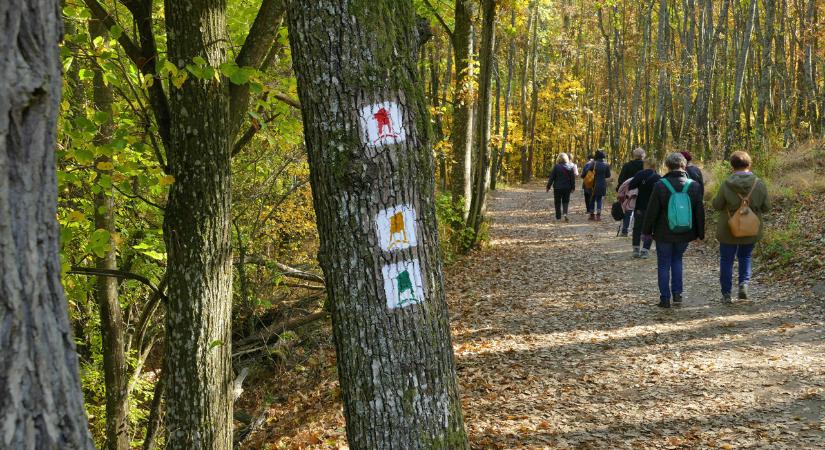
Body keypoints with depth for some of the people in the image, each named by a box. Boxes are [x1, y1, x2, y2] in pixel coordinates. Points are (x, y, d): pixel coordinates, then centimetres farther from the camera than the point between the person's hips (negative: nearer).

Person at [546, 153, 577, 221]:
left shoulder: (556, 167, -8)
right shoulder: (570, 167, 1)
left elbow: (552, 178, -6)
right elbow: (573, 178, 5)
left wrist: (548, 186, 0)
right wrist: (573, 187, 13)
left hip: (557, 187, -2)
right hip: (567, 187, 2)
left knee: (557, 202, 8)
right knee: (565, 201, 12)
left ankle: (558, 217, 8)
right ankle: (565, 213, -12)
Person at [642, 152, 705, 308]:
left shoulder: (661, 185, -13)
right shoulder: (694, 186, -3)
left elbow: (651, 211, -9)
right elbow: (700, 212, 1)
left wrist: (646, 231, 1)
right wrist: (700, 234, 10)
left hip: (664, 234, -3)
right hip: (685, 235, 3)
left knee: (664, 265, 9)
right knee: (677, 260, 23)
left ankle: (665, 299, 11)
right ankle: (677, 294, 14)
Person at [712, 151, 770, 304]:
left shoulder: (726, 185, -18)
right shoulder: (759, 185, -12)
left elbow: (717, 205, -9)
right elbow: (766, 207, -4)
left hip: (729, 230, -2)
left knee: (726, 260, 13)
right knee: (745, 257, 25)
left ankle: (726, 294, 15)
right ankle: (744, 284, 5)